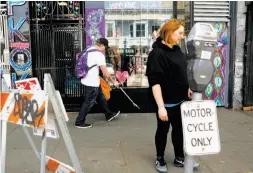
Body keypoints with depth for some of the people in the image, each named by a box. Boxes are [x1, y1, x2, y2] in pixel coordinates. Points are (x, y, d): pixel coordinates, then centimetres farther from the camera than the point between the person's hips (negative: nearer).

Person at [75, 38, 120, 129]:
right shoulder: (100, 55, -21)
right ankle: (79, 122, 13)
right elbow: (106, 74, -20)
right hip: (92, 83, -10)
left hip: (87, 80, 10)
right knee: (88, 103, 3)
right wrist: (114, 82, -6)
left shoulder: (89, 49, 5)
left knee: (101, 98, 22)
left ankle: (109, 114, 37)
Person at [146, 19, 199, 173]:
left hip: (180, 99, 7)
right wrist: (160, 106, -27)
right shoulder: (157, 53, -19)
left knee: (179, 129, 16)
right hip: (166, 102, -7)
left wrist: (187, 88, 17)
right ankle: (160, 159, 30)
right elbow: (155, 82, -24)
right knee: (163, 130, 10)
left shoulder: (177, 49, 6)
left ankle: (179, 158, 33)